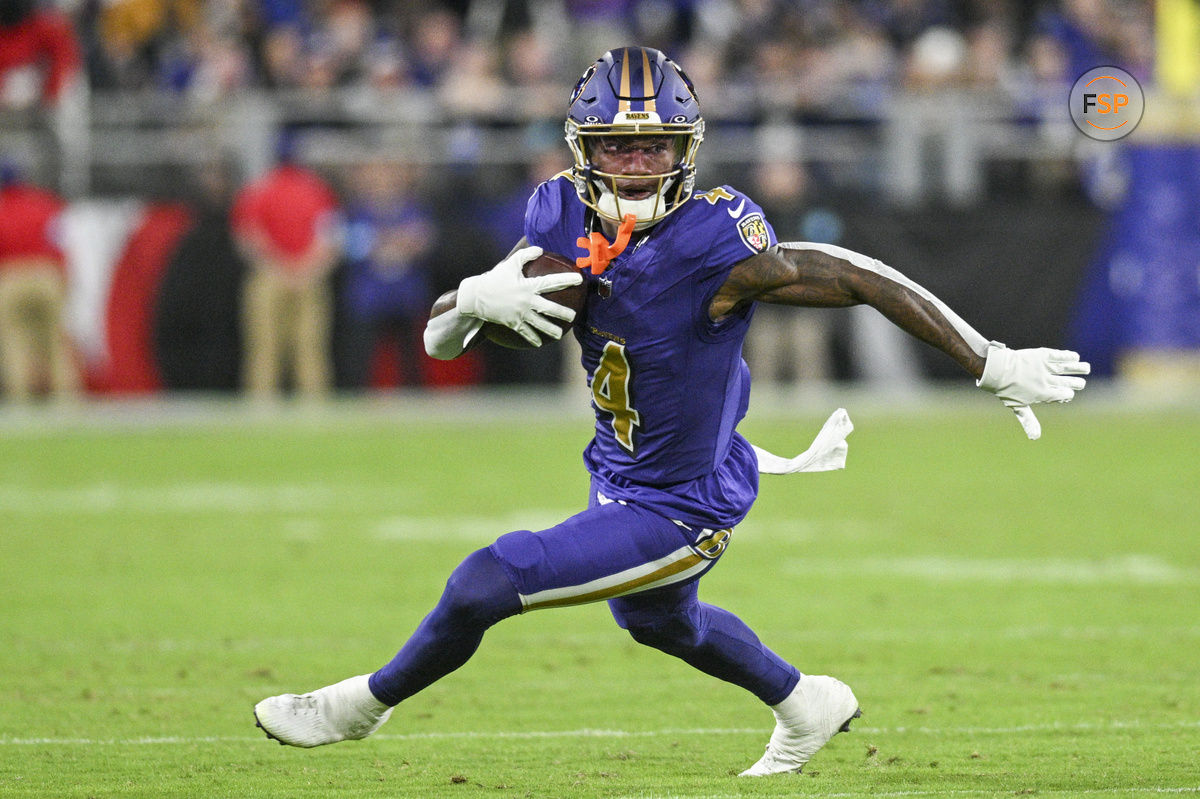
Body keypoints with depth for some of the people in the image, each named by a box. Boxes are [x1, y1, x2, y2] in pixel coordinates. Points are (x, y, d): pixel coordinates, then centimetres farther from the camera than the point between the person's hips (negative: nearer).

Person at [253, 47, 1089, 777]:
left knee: (486, 583, -8)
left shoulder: (713, 246, -32)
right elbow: (439, 338, -10)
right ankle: (808, 705, 59)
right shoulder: (565, 221, -13)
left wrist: (996, 368, -23)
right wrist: (479, 297, -34)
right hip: (622, 475, 8)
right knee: (658, 619, 34)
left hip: (677, 513, -8)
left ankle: (362, 705, 20)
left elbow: (866, 280, -26)